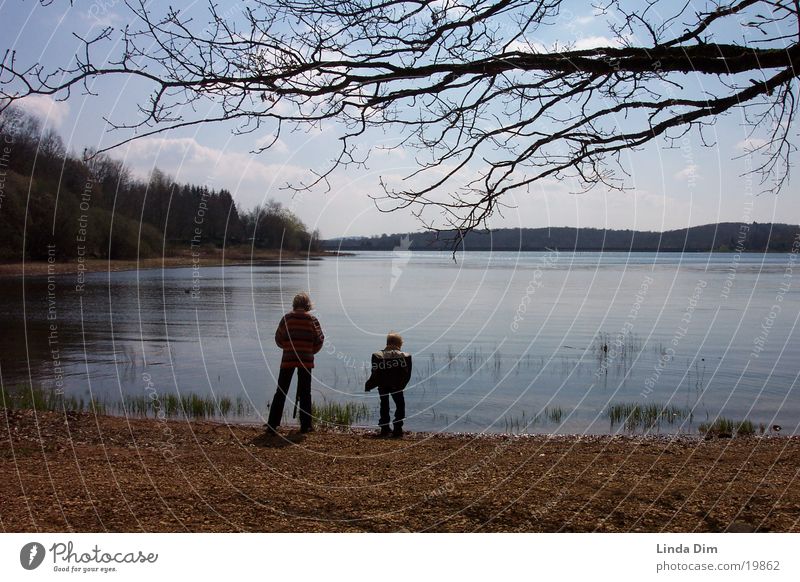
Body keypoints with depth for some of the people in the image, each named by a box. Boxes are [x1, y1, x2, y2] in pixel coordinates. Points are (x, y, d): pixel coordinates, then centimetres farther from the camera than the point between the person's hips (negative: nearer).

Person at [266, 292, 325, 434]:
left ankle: (272, 425, 2)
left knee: (281, 392, 5)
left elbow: (278, 338, 6)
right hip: (306, 359, 0)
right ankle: (306, 425, 11)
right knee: (305, 393, 9)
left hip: (288, 358, 0)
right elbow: (319, 340, 3)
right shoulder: (312, 320, 0)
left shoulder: (287, 318, 1)